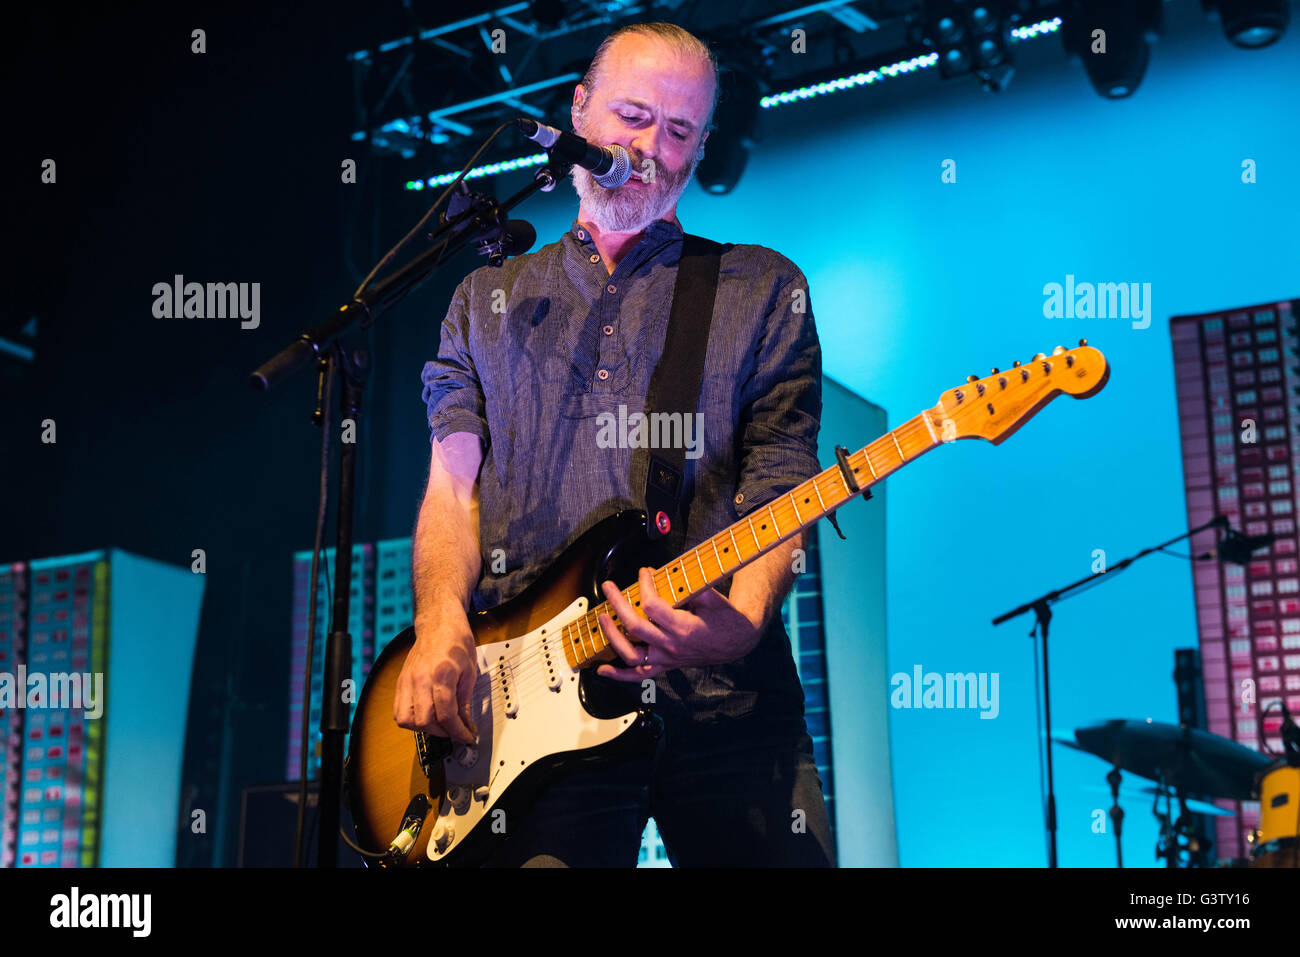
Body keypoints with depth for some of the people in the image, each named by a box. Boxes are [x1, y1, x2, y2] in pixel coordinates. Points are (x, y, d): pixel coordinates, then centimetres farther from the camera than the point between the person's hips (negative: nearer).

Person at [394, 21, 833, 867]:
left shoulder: (762, 292, 14)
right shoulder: (488, 300, 20)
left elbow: (779, 490, 3)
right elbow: (452, 483, 11)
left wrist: (739, 626, -18)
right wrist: (441, 624, -9)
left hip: (720, 696, 0)